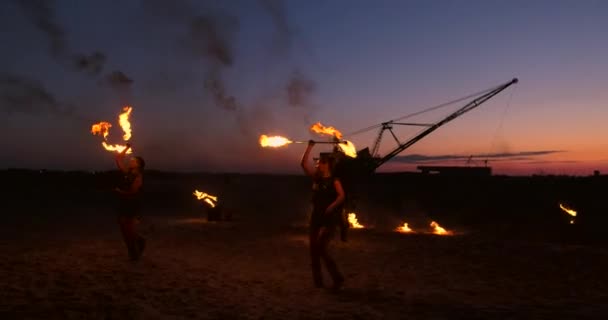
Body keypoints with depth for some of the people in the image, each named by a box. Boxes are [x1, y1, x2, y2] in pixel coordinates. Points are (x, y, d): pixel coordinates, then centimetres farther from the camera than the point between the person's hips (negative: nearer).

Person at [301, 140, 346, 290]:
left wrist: (331, 206, -33)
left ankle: (338, 278, -1)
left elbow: (341, 196, -19)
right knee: (313, 250, 5)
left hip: (329, 219, -7)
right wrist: (310, 147, 5)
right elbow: (304, 164, 6)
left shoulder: (334, 180, -6)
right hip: (316, 217, 7)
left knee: (320, 249, -15)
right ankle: (318, 281, 17)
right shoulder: (316, 178, 9)